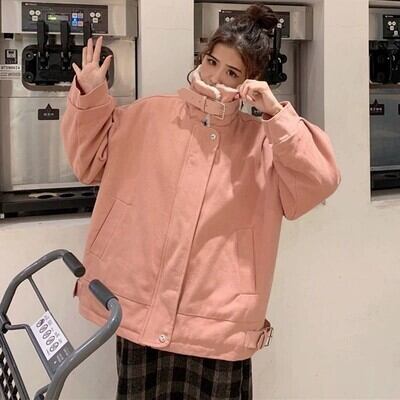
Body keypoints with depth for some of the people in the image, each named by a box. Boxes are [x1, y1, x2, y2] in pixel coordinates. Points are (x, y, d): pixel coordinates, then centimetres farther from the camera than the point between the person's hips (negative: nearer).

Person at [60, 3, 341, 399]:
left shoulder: (264, 141, 1)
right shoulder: (150, 116, 5)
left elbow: (320, 182, -12)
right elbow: (92, 161, 15)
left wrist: (275, 112, -17)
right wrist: (89, 97, 1)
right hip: (138, 311, 2)